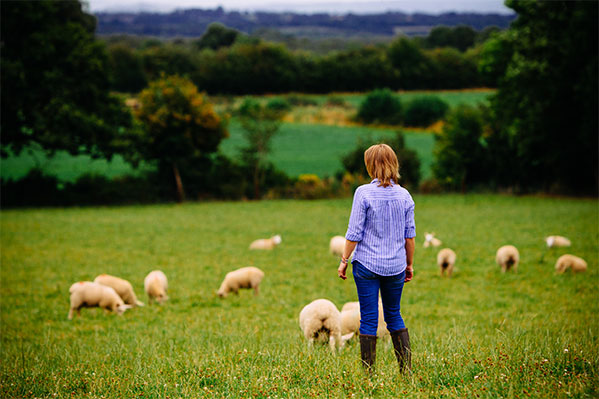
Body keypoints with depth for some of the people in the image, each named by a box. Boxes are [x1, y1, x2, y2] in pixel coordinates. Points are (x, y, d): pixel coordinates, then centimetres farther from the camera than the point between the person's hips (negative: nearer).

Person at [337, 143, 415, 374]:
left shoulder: (364, 193, -10)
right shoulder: (404, 195, 2)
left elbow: (354, 233, -10)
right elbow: (409, 235, 6)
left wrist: (344, 260, 0)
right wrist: (409, 264, 17)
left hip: (367, 264, -4)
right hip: (396, 266, 4)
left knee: (369, 318, 2)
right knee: (394, 315, 16)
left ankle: (368, 372, 5)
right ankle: (406, 368, 12)